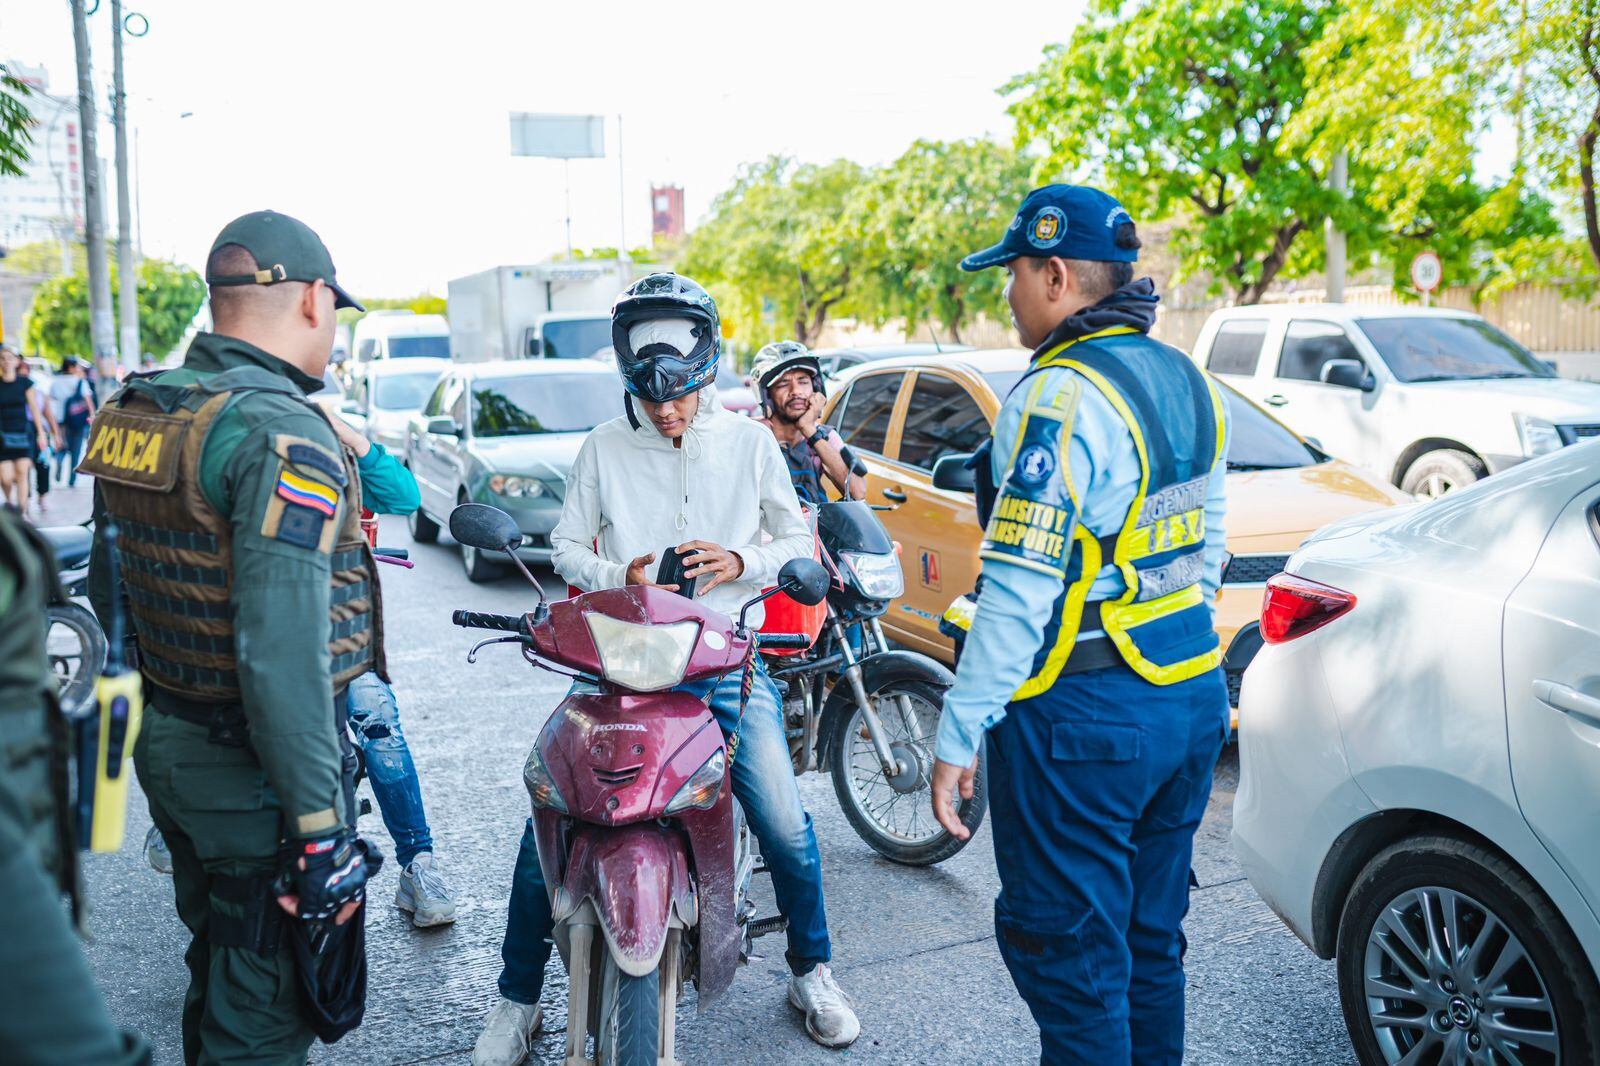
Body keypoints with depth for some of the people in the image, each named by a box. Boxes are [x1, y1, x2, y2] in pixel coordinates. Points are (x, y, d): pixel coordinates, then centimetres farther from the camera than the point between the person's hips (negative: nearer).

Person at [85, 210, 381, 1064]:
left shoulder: (130, 413, 6)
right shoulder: (283, 435, -22)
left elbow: (108, 592, 14)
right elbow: (282, 653, -29)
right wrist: (320, 829, -24)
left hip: (166, 747, 9)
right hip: (254, 772, -9)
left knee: (216, 980, 26)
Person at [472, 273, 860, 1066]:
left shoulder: (750, 443, 5)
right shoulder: (604, 449, 4)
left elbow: (799, 542, 9)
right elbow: (565, 546, 7)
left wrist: (741, 562, -11)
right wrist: (619, 576, -13)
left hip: (727, 664, 0)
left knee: (787, 829, -4)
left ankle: (811, 974, 23)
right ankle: (518, 999, 16)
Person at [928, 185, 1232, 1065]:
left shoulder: (1060, 398, -19)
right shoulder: (1184, 381, 10)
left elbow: (1019, 589, -22)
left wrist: (959, 737, -18)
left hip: (1082, 718, -9)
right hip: (1192, 697, 9)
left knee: (1069, 956, 4)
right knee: (1148, 941, 21)